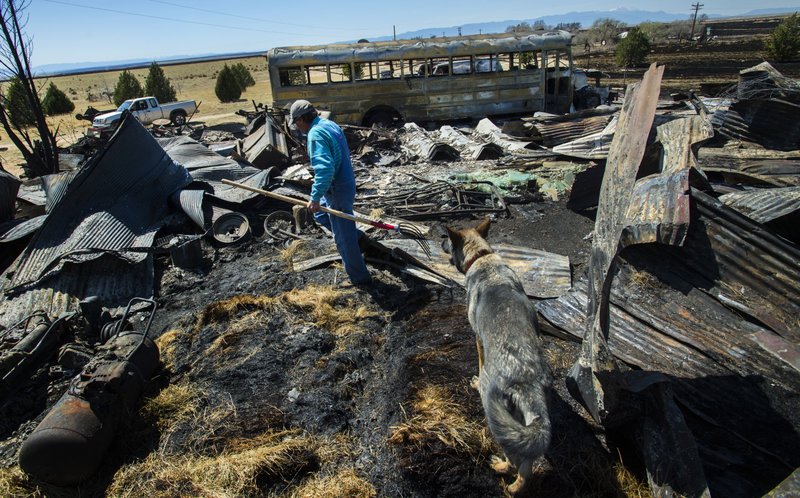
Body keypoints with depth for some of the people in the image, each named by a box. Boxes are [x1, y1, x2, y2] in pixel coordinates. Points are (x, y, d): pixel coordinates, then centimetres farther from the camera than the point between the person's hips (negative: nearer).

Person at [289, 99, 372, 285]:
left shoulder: (316, 134, -21)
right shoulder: (330, 124, 9)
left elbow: (324, 169, -32)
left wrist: (315, 197, -28)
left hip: (337, 191, -10)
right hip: (346, 183, 10)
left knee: (344, 239, 3)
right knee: (320, 214, 30)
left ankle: (360, 278, 16)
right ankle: (357, 236, 30)